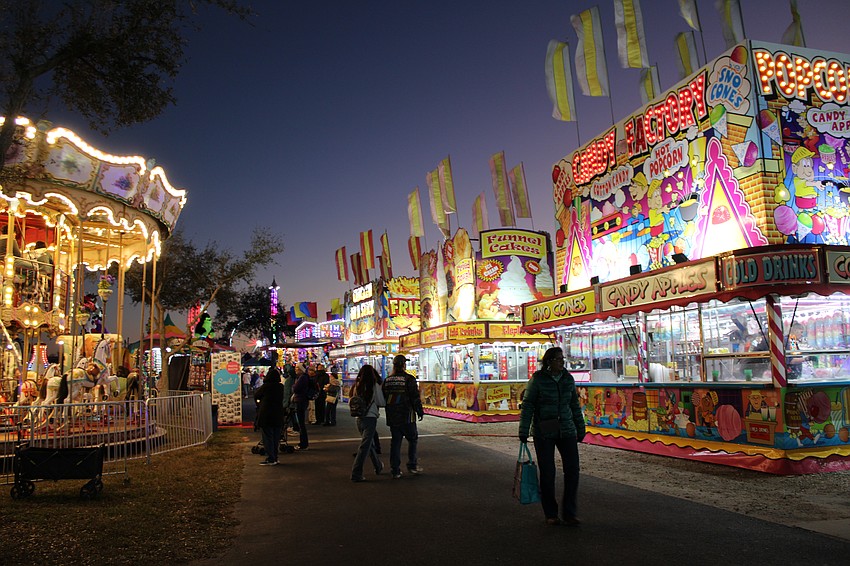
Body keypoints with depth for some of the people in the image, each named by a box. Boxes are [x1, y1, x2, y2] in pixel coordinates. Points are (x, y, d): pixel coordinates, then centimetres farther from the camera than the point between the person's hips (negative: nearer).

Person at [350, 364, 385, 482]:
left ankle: (378, 466, 37)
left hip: (359, 418, 6)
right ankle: (356, 474, -5)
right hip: (370, 418, -6)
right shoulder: (375, 385, -9)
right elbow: (381, 402, -4)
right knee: (364, 446, -2)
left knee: (369, 443, 21)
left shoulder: (357, 385, 4)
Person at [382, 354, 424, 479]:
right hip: (406, 417, -5)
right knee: (412, 439, 11)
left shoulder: (387, 380, 7)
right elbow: (415, 398, -11)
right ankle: (412, 465, 10)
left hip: (392, 417, 5)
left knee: (395, 441, 9)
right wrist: (420, 412, 0)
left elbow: (383, 398, 13)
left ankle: (395, 470, 9)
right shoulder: (409, 379, -10)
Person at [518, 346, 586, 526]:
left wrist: (580, 430, 14)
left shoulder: (568, 379, 3)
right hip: (543, 432, -4)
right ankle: (551, 514, 19)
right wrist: (523, 432, -14)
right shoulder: (538, 379, -10)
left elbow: (574, 405, 12)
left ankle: (569, 514, 8)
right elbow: (527, 405, -9)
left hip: (566, 430, 4)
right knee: (547, 472, 3)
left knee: (572, 469, -4)